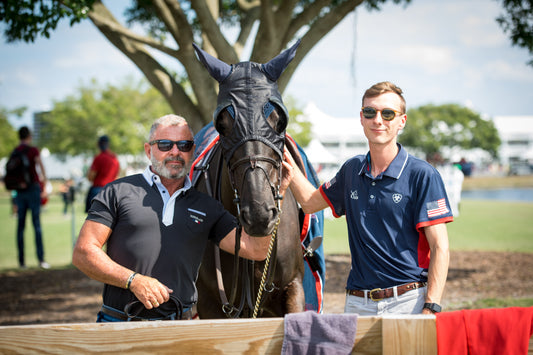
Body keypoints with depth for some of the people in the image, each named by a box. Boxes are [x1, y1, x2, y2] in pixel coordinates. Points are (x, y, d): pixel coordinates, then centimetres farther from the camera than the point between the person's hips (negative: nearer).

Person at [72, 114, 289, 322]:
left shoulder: (207, 209, 14)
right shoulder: (119, 192, 6)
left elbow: (256, 249, 5)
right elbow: (82, 253, 1)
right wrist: (133, 280, -12)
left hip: (180, 324, 4)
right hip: (120, 323, -4)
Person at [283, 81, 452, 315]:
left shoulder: (422, 175, -5)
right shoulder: (351, 170, 11)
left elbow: (440, 248, -8)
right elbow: (310, 202, 28)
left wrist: (431, 309, -17)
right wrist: (290, 168, 11)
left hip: (408, 303, -4)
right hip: (357, 304, 4)